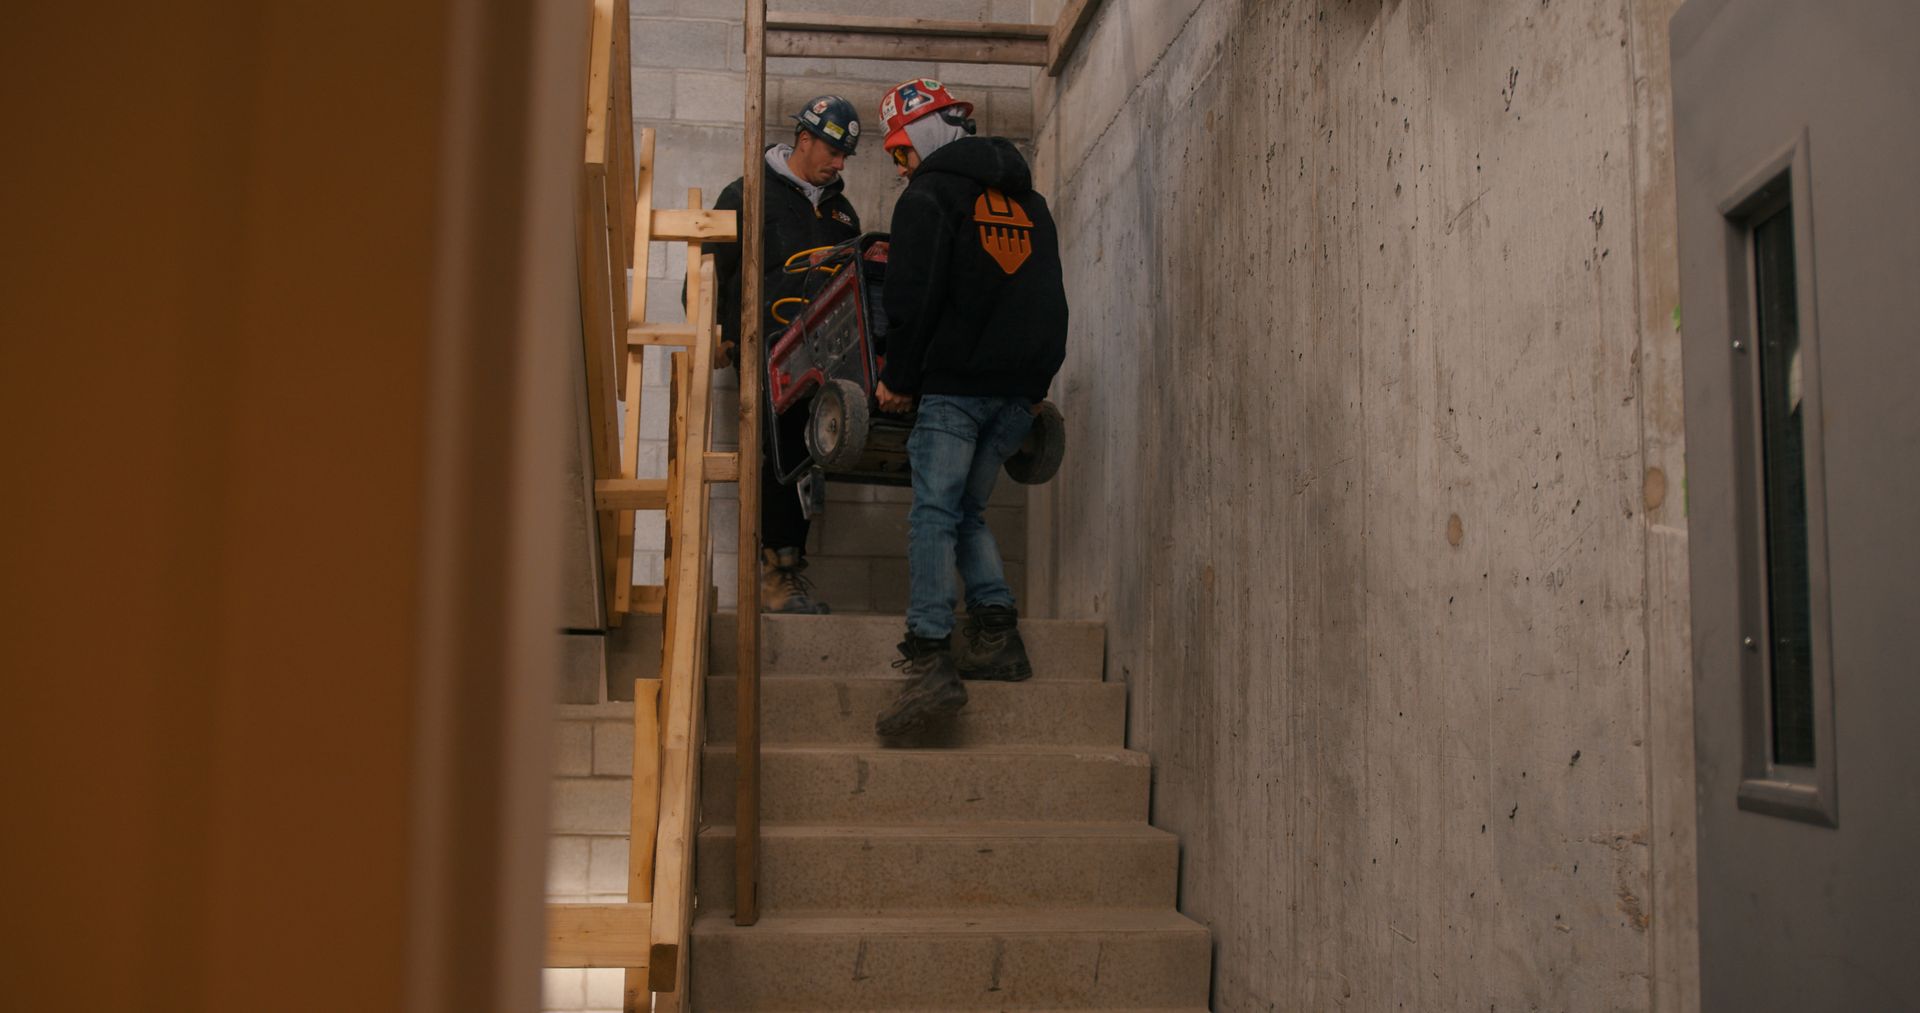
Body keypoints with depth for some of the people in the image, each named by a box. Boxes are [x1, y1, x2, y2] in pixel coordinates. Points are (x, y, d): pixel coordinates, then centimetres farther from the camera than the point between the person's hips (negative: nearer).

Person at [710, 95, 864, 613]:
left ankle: (789, 568, 9)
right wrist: (719, 331, -7)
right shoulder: (749, 193, 6)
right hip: (767, 349, -5)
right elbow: (713, 267, 2)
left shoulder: (841, 210, 23)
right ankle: (778, 571, -10)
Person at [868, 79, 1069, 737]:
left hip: (957, 382, -7)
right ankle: (998, 638, 7)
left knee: (934, 515, -10)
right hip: (1022, 388, 7)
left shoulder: (929, 196, -2)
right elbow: (1050, 297, 22)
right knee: (967, 510, 16)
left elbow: (915, 296, -10)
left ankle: (931, 662, -21)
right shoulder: (1027, 198, 21)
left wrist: (898, 378, -1)